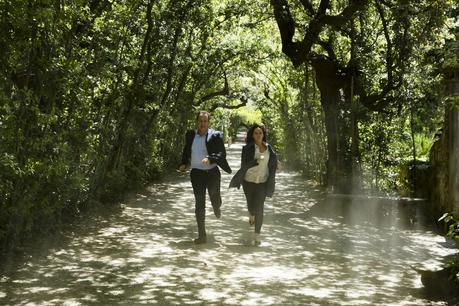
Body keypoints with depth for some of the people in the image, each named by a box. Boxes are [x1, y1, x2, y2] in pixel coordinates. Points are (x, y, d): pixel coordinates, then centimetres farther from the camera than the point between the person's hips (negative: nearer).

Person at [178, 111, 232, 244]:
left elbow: (222, 154, -13)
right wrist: (184, 164, 3)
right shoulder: (190, 135, 4)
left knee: (215, 199, 12)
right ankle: (202, 235, 4)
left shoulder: (215, 136, -7)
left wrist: (209, 159, -29)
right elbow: (186, 152, 19)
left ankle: (216, 208, 53)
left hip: (212, 172, -2)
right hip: (197, 173, 2)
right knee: (199, 204, -1)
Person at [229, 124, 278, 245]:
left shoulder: (268, 148, 0)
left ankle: (257, 235, -4)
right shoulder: (247, 148, -11)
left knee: (259, 208, -9)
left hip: (262, 182, 1)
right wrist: (256, 161, -33)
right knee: (251, 206, 14)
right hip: (249, 181, -1)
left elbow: (274, 160, 14)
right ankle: (251, 215, 51)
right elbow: (244, 165, -19)